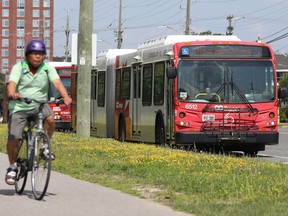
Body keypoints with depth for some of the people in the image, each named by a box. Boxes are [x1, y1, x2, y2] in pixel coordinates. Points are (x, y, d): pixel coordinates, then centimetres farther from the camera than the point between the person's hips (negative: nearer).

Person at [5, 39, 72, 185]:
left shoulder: (47, 68, -1)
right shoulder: (19, 67, -5)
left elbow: (57, 82, -15)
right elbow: (12, 83, -20)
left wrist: (66, 97, -34)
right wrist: (12, 93, -44)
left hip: (39, 105, 1)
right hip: (19, 107, -1)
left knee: (50, 119, -32)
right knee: (13, 138, -13)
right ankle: (12, 166, 11)